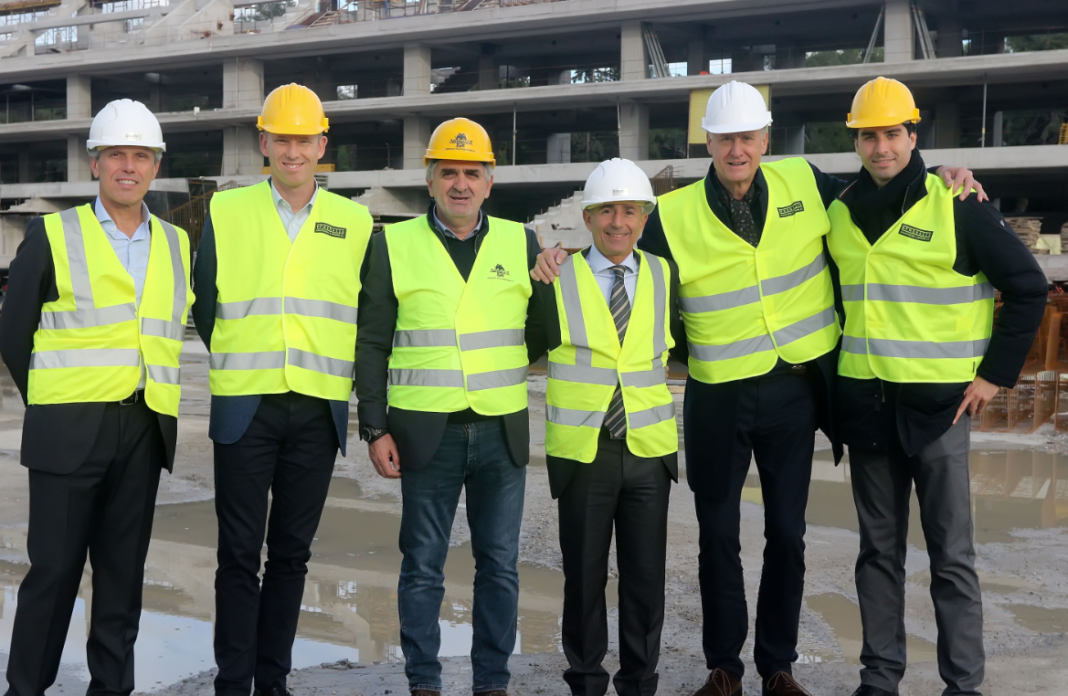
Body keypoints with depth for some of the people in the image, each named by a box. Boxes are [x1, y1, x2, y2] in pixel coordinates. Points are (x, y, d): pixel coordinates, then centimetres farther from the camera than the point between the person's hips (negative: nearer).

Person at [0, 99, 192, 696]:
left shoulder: (177, 244, 11)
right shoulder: (52, 235, 1)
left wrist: (154, 397, 9)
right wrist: (53, 406, 6)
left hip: (145, 432, 3)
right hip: (70, 431, -3)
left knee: (124, 571, 8)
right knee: (54, 568, 0)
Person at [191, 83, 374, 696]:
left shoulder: (356, 223, 7)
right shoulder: (225, 212, 5)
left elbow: (368, 318, 11)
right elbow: (203, 304, 11)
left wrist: (337, 371, 7)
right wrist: (236, 362, 12)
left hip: (319, 411, 1)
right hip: (245, 408, -1)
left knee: (292, 553, 9)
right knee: (240, 553, 0)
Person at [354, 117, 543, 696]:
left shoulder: (521, 243, 7)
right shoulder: (393, 244, 2)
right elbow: (372, 343, 2)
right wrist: (375, 428, -2)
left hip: (502, 431, 2)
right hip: (426, 431, -2)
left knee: (499, 566, 8)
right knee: (422, 566, 6)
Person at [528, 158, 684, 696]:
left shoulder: (665, 276, 6)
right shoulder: (557, 279, 0)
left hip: (649, 449, 2)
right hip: (581, 450, -2)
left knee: (645, 576, 6)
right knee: (583, 574, 7)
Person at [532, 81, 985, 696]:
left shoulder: (805, 184, -2)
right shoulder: (673, 216, -9)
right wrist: (563, 258, -16)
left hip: (795, 390, 2)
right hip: (720, 398, -2)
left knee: (787, 535, 11)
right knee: (719, 535, 9)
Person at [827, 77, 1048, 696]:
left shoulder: (957, 207, -8)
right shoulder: (840, 214, 7)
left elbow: (1028, 287, -4)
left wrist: (996, 373, -6)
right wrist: (831, 370, 14)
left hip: (939, 402, -4)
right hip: (865, 404, 5)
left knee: (952, 553, 1)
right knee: (879, 549, 12)